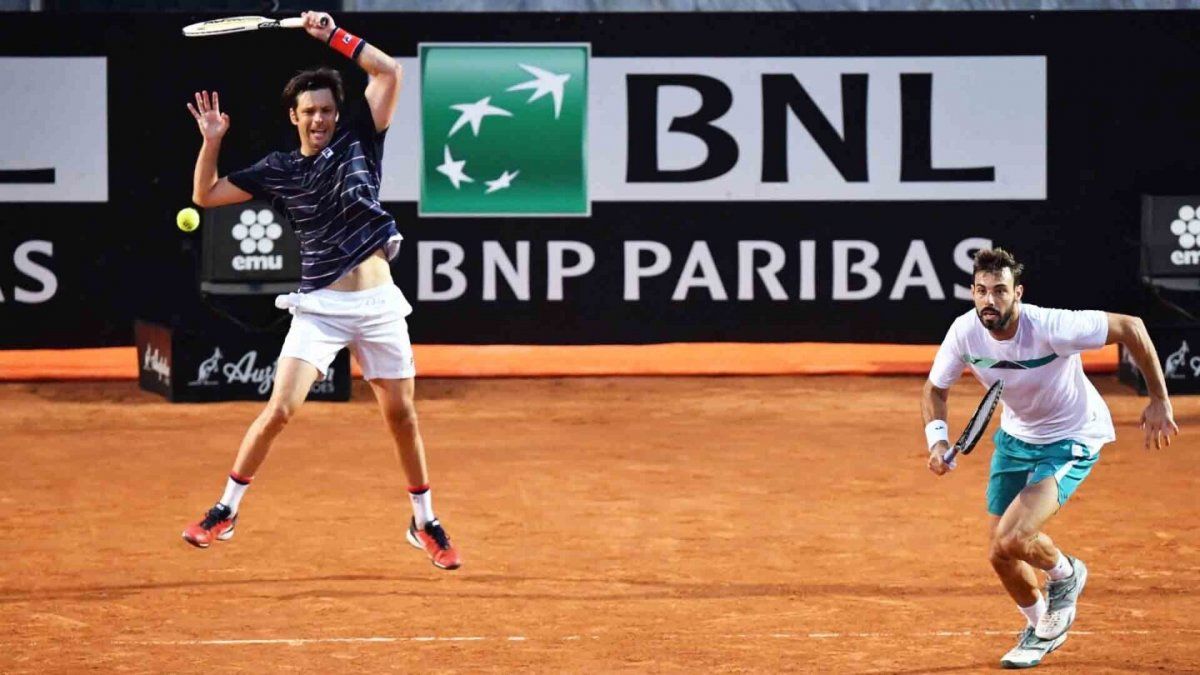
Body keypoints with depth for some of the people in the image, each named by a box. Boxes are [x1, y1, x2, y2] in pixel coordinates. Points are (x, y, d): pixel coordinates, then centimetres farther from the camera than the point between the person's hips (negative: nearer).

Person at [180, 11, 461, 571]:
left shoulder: (359, 142, 4)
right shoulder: (278, 170, 4)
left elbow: (388, 72, -4)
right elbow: (205, 196, 6)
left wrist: (333, 36, -8)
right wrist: (212, 141, -6)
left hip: (379, 307, 1)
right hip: (319, 308, -1)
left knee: (401, 416, 8)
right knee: (280, 409, -12)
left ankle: (425, 524, 24)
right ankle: (225, 512, 2)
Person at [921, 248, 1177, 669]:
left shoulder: (1051, 328, -34)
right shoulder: (965, 332, -18)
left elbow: (1130, 327, -24)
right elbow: (936, 389, -1)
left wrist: (1159, 400, -19)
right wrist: (937, 438, -21)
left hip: (1072, 440, -6)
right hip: (1016, 436, 6)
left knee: (1011, 540, -24)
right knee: (1001, 557, 7)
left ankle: (1064, 573, 12)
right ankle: (1043, 628, 38)